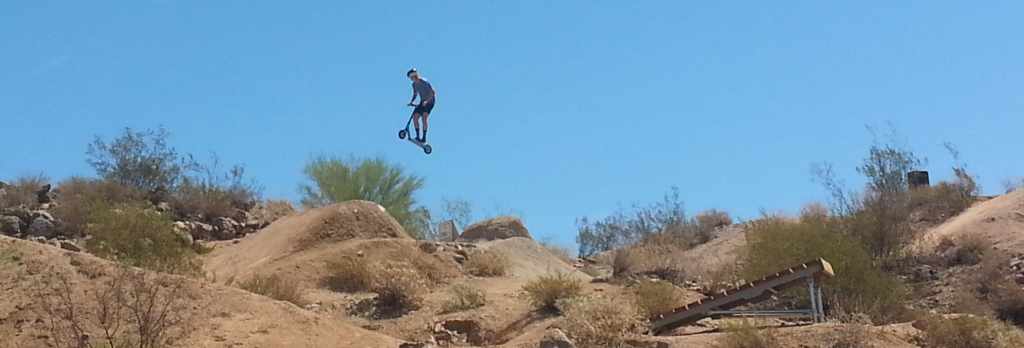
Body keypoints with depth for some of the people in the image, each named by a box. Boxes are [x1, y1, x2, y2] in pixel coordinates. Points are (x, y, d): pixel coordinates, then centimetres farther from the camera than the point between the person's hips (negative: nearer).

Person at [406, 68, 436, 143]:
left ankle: (424, 137, -18)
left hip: (429, 102, -7)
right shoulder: (414, 84, 6)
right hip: (422, 103, 7)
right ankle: (418, 136, -4)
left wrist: (426, 101, -32)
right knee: (415, 117, -10)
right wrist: (411, 101, 6)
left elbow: (432, 92, -22)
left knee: (424, 118, -22)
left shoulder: (424, 82, -18)